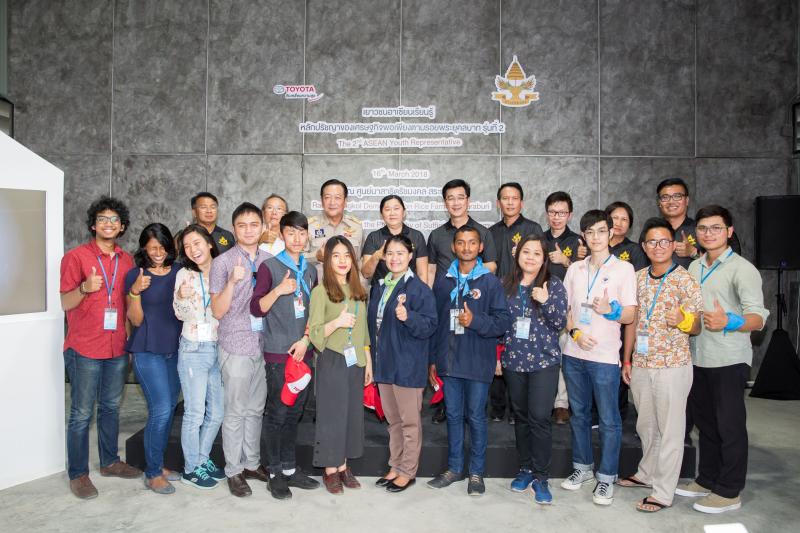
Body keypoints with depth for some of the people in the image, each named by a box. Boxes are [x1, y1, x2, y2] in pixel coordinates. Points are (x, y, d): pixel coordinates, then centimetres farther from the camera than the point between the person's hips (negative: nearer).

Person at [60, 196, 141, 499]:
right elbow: (65, 303, -8)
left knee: (111, 408, 15)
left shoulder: (127, 260, 10)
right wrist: (85, 288, -26)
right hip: (84, 349, -5)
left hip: (118, 349, 5)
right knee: (82, 413, 1)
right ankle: (78, 474, 14)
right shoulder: (76, 256, -5)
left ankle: (110, 461, 29)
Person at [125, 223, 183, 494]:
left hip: (175, 349, 5)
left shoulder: (178, 273, 7)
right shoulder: (135, 275, -4)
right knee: (160, 409, -10)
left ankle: (158, 464, 25)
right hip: (148, 351, -5)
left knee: (168, 409, 10)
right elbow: (136, 320, -7)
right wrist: (135, 292, -21)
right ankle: (152, 474, 5)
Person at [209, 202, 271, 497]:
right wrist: (232, 281, -23)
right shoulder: (222, 262, -6)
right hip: (235, 346, -4)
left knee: (255, 409, 15)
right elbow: (218, 311, -9)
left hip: (264, 345, 4)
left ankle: (252, 463, 29)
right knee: (235, 412, 4)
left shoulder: (268, 260, 7)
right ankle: (234, 471, 18)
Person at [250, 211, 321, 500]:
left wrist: (305, 340, 2)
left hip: (303, 351, 5)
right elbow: (256, 308, -8)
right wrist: (279, 290, -23)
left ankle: (289, 468, 24)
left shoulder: (310, 270, 13)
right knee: (277, 413, 1)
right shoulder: (269, 267, -4)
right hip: (278, 353, -5)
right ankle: (275, 473, 15)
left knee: (295, 412, 12)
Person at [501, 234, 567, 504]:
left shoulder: (554, 285, -3)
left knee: (539, 418, -7)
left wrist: (545, 301, -22)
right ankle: (525, 469, 27)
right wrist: (496, 355, 9)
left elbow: (560, 323, -7)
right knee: (521, 416, 12)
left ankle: (541, 477, 8)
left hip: (544, 361, -3)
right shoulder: (506, 284, 5)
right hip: (513, 360, 3)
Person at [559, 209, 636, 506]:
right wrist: (576, 333, -7)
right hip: (574, 353, 4)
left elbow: (630, 316, -4)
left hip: (605, 357, -4)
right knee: (578, 414, 14)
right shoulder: (575, 269, 10)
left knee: (609, 419, 3)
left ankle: (606, 477, 17)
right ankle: (582, 467, 29)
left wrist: (610, 310, -25)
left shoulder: (623, 268, -2)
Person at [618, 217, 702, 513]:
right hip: (641, 365, 5)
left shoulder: (685, 280, -9)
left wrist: (683, 320, -29)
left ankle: (663, 492, 17)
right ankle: (647, 473, 38)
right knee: (645, 426, 19)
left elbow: (697, 327, -6)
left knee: (670, 430, 6)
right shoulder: (638, 278, 6)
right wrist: (627, 360, 12)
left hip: (672, 366, -5)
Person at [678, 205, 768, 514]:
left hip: (729, 360, -7)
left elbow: (759, 317, -19)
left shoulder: (742, 269, -10)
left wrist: (730, 322, -37)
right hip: (699, 358, 7)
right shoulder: (694, 267, 11)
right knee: (705, 422, 16)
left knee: (729, 426, 4)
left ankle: (729, 492, 16)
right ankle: (707, 480, 31)